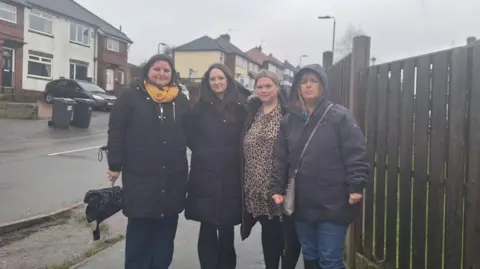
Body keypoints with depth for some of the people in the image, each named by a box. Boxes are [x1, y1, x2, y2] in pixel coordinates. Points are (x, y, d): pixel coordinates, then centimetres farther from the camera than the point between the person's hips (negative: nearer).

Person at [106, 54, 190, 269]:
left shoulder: (181, 100, 9)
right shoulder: (131, 96, -2)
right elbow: (116, 131, -4)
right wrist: (115, 166, -8)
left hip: (173, 178, 4)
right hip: (140, 176, -4)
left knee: (165, 230, 13)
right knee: (139, 230, 4)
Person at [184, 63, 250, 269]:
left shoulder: (240, 107, 2)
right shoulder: (200, 107, 3)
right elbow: (188, 133, 6)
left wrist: (235, 156, -3)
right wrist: (201, 151, -3)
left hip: (231, 177, 0)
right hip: (205, 176, 0)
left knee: (226, 228, 9)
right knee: (207, 228, 5)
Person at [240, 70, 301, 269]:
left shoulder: (288, 114, -6)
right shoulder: (252, 114, 12)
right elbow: (244, 151, 14)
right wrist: (246, 183, 10)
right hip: (259, 188, 5)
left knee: (289, 235, 4)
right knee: (269, 234, 16)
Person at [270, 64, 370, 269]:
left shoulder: (340, 117, -6)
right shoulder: (289, 121, 9)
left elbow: (356, 154, -10)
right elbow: (281, 159, 9)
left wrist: (356, 187, -17)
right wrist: (277, 188, 3)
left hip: (333, 204, -5)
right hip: (302, 204, 5)